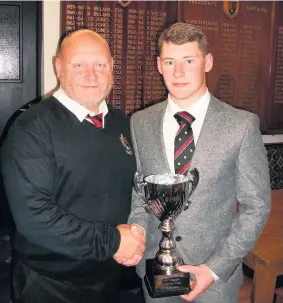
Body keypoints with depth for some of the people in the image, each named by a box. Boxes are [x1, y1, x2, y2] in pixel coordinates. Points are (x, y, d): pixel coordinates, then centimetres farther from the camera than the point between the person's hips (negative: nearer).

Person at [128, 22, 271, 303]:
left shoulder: (242, 125, -11)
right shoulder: (140, 123, -2)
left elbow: (256, 205, -7)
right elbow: (138, 192, 5)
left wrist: (215, 268, -12)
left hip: (216, 276, -2)